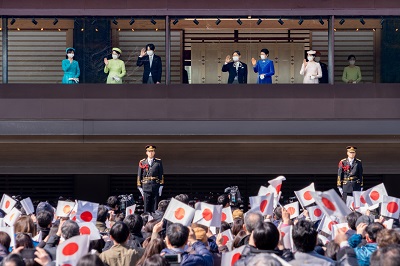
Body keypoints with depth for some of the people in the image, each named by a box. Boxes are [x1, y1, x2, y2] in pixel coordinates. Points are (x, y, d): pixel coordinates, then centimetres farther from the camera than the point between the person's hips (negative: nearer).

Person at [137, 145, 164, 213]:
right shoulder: (142, 162, 7)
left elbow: (161, 174, 6)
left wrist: (161, 186, -1)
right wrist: (140, 187, 4)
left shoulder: (158, 162, 7)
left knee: (155, 207, 2)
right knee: (146, 207, 0)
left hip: (155, 187, 0)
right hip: (146, 187, 0)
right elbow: (139, 175, 8)